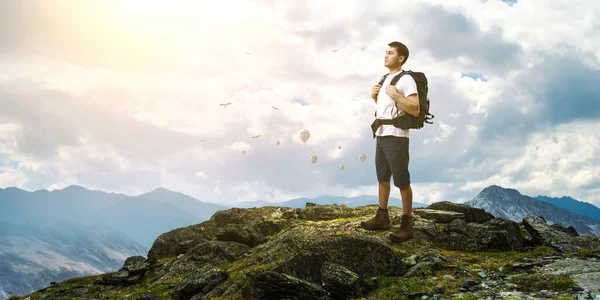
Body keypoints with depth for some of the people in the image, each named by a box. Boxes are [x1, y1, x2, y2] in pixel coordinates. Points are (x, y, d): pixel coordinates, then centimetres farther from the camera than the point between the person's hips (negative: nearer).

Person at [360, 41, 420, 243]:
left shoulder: (406, 79, -11)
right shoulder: (386, 79, 16)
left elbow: (415, 110, -20)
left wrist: (395, 95, -21)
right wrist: (375, 96, 9)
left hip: (396, 138, -9)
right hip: (381, 136, 9)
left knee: (402, 182, -4)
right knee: (382, 178, 17)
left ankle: (407, 224, 3)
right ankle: (382, 217, 28)